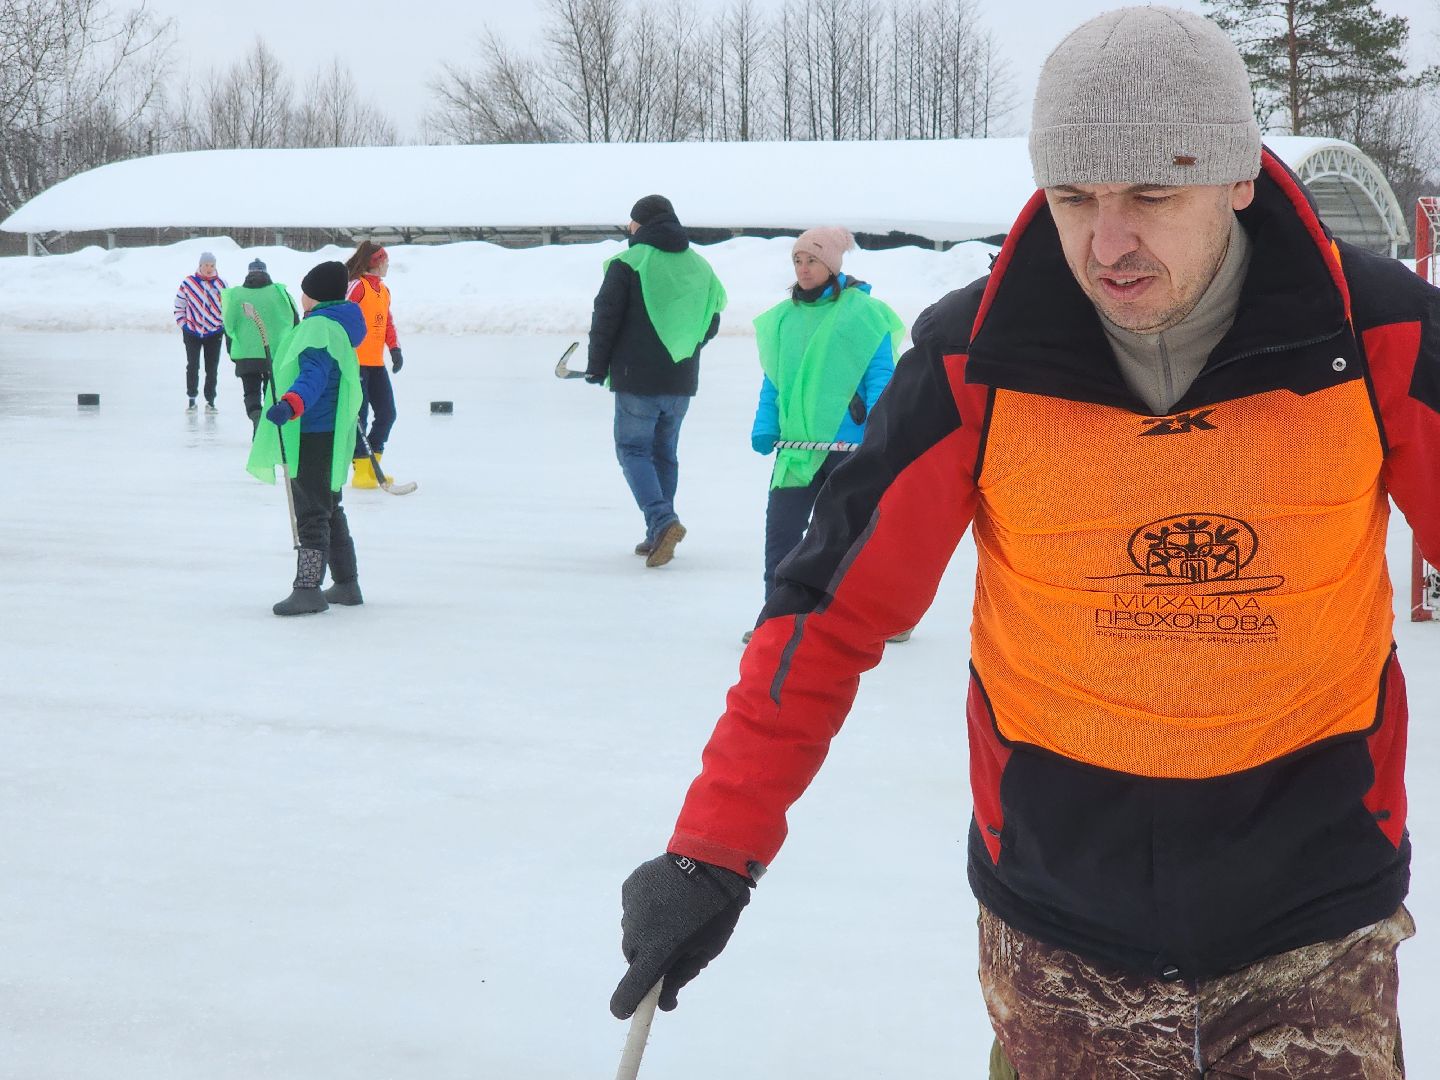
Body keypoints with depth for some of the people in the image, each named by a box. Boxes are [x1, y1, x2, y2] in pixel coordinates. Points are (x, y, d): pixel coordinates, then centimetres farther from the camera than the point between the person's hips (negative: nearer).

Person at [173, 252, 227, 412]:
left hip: (214, 333, 1)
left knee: (212, 369, 4)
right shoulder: (188, 282, -4)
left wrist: (225, 325, 2)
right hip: (192, 332, -1)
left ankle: (210, 401, 13)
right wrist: (182, 324, 0)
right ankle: (191, 400, 12)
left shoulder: (221, 284, -1)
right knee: (192, 367, 2)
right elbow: (179, 305, 5)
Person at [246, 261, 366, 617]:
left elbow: (314, 374, -32)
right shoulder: (340, 326, 17)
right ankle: (346, 584, 27)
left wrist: (290, 404, -47)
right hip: (329, 433, 11)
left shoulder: (319, 327, -16)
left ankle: (308, 588, -11)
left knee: (311, 512, -10)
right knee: (329, 509, 19)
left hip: (314, 436, -11)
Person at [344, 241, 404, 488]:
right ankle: (362, 471, 1)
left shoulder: (383, 290, 16)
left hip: (376, 363, 8)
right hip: (356, 361, -8)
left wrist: (394, 348, 9)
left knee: (387, 414, 8)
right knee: (359, 416, -4)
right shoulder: (357, 286, -10)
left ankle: (373, 465, 19)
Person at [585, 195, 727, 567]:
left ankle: (662, 521, -19)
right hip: (681, 381, 5)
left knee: (632, 450, 2)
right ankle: (658, 536, 16)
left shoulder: (628, 263, -9)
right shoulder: (700, 267, 9)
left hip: (638, 380, -5)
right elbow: (711, 322, 16)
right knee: (665, 453, 15)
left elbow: (605, 318, -9)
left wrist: (597, 367, 2)